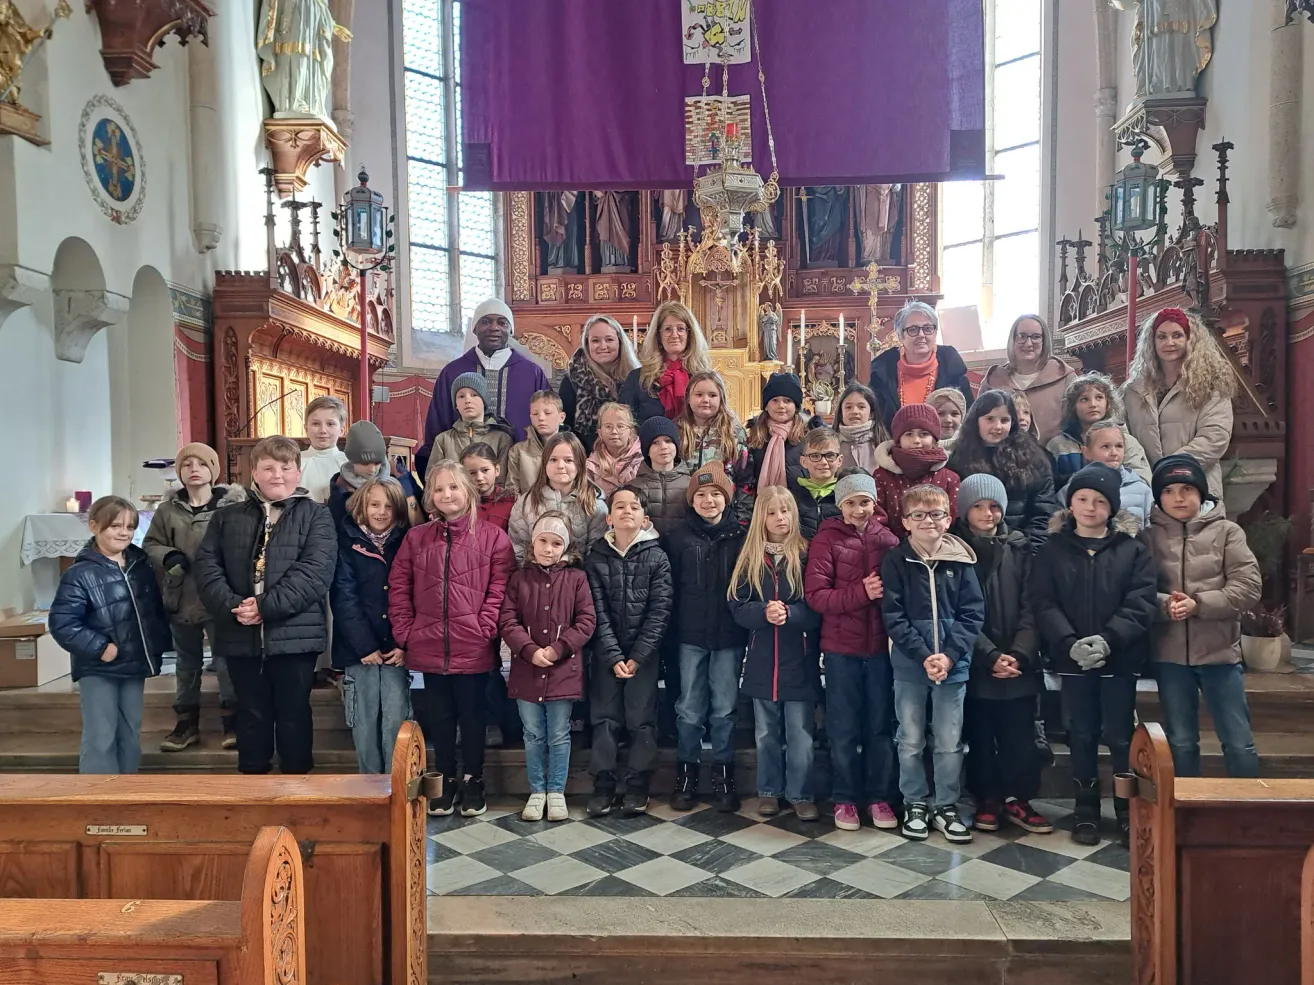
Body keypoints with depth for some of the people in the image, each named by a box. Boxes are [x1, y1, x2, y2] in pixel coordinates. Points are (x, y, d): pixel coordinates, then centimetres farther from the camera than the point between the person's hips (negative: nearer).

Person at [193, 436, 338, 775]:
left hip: (295, 635, -3)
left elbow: (315, 570, -12)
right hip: (241, 636, 3)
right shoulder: (226, 517, 12)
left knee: (294, 717, 8)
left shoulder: (316, 516, 0)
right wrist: (231, 607, -14)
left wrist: (265, 605, -19)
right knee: (252, 717, 14)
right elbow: (205, 566, 2)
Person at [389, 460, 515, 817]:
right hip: (429, 648, 3)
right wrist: (405, 632, 0)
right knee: (439, 717, 14)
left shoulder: (492, 536, -3)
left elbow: (499, 590, -6)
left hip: (473, 649, -3)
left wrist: (485, 629, -12)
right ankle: (446, 781, 29)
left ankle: (472, 781, 26)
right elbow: (398, 589, 7)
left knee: (472, 716, 10)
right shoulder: (416, 538, 7)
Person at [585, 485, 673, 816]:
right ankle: (603, 786, 13)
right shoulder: (595, 558, 2)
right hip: (606, 653, 1)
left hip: (644, 652, -1)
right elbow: (598, 612, -3)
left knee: (642, 720, 1)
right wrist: (614, 656, -12)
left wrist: (638, 656, -12)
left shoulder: (657, 557, -1)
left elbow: (660, 610, -6)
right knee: (605, 718, 3)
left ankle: (637, 787, 13)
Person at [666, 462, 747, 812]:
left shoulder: (741, 535, 1)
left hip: (730, 637, 0)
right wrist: (671, 632, -2)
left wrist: (748, 627, -4)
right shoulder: (679, 537, 4)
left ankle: (723, 778, 18)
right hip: (691, 637, 1)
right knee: (689, 709, 6)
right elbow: (670, 587, 3)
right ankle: (686, 776, 18)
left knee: (724, 709, 7)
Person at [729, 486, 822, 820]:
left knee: (799, 733, 4)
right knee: (767, 733, 14)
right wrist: (764, 613, -20)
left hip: (799, 659, -2)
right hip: (762, 660, 3)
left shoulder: (806, 555, -5)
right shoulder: (750, 559, 3)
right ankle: (769, 791, 27)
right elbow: (737, 607, -1)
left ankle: (801, 794, 18)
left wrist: (789, 613, -24)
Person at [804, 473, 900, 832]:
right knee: (844, 729, 8)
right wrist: (861, 593, -21)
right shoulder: (826, 539, -3)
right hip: (841, 647, -2)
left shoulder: (888, 539, 4)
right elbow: (815, 595, -11)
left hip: (881, 645, 2)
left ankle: (880, 796, 24)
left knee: (881, 725, 10)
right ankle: (845, 798, 21)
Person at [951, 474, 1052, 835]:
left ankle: (1017, 799, 19)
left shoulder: (1020, 547, 6)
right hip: (975, 665, -2)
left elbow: (1030, 606, 2)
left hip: (1019, 664, 2)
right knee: (980, 736, 8)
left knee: (1020, 737, 3)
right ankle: (987, 800, 22)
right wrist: (990, 656, -14)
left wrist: (1020, 653, -11)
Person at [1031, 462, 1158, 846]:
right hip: (1071, 660, 1)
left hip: (1120, 659, -1)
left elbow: (1142, 603, -8)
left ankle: (1128, 810, 22)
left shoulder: (1133, 549, 2)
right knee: (1081, 736, 10)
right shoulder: (1052, 550, 3)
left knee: (1120, 736, 6)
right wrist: (1069, 643, -20)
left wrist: (1108, 640, -21)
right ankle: (1086, 810, 23)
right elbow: (1044, 604, -5)